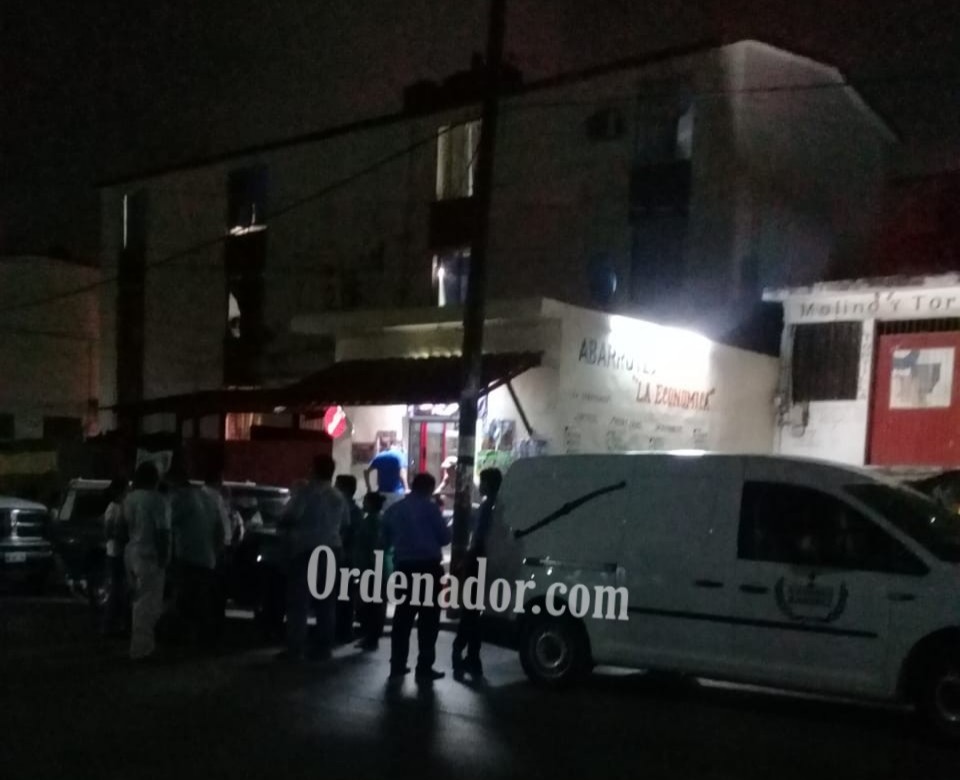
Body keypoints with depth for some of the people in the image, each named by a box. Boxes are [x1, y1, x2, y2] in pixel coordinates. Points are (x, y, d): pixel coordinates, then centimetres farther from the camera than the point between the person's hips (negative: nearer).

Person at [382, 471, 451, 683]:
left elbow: (386, 539, 15)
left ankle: (397, 665, 11)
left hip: (404, 566, 5)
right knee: (428, 618, -1)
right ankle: (424, 667, -2)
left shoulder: (394, 509, 9)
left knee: (402, 617, 10)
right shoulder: (430, 507, -6)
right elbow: (444, 537, -4)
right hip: (429, 566, -5)